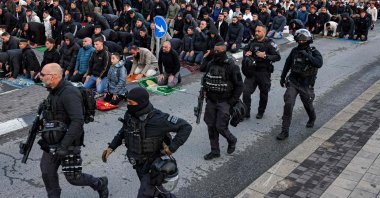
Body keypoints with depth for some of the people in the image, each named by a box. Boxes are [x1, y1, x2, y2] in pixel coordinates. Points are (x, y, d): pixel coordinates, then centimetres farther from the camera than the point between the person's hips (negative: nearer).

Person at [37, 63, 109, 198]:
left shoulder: (69, 93, -25)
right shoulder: (53, 91, 5)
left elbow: (77, 121, -32)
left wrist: (64, 145, -32)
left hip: (68, 143, -8)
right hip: (52, 141, 8)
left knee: (73, 177, 4)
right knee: (47, 173, 11)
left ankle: (100, 184, 28)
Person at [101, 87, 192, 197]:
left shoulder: (158, 118, -30)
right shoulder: (130, 114, -11)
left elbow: (186, 127, -24)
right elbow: (123, 131, 10)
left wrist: (172, 148, -26)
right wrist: (111, 147, 1)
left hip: (153, 166, -6)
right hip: (138, 163, 7)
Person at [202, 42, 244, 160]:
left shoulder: (231, 66, -12)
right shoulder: (211, 64, 5)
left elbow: (239, 85, -9)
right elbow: (205, 78, 22)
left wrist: (232, 101, -12)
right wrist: (205, 91, 8)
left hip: (224, 102, -6)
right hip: (211, 101, 6)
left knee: (220, 126, -7)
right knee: (211, 126, 8)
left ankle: (231, 140, 25)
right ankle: (215, 151, 21)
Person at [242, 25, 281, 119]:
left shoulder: (269, 43, -9)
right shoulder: (252, 42, 6)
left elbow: (278, 57, -13)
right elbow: (245, 50, 23)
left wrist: (265, 56, -22)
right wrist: (246, 53, 0)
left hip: (264, 72, -3)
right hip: (251, 71, 4)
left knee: (263, 93, 12)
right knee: (246, 92, -5)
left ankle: (261, 112, 31)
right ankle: (246, 112, 6)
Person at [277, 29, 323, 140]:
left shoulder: (313, 52, -10)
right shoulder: (295, 51, 1)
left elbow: (319, 63, -31)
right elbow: (287, 64, 15)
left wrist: (307, 55, -32)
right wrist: (283, 77, 21)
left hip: (306, 85, -2)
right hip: (292, 82, 2)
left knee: (308, 105, 18)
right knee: (288, 104, -13)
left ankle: (312, 118, 54)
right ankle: (285, 131, -7)